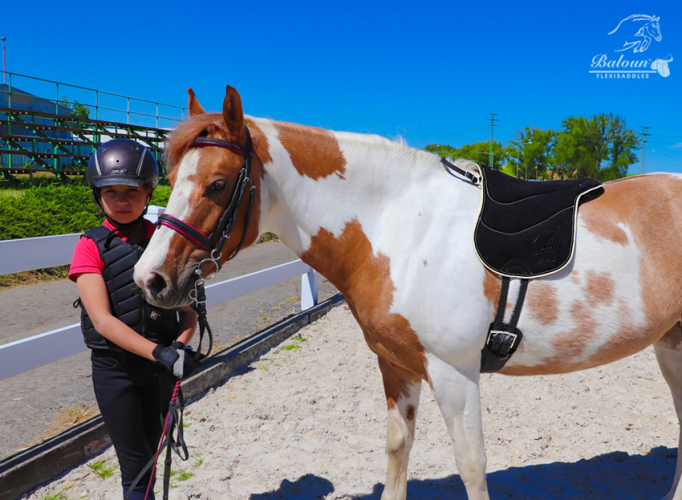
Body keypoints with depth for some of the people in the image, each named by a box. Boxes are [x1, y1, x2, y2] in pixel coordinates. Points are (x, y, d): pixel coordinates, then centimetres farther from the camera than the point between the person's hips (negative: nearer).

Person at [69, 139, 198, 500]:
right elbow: (102, 321, -20)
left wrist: (180, 344, -21)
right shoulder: (91, 247, -9)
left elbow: (188, 311, 0)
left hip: (159, 366, 3)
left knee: (151, 452, 19)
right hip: (115, 367, -3)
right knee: (135, 464, 5)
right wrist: (160, 352, -31)